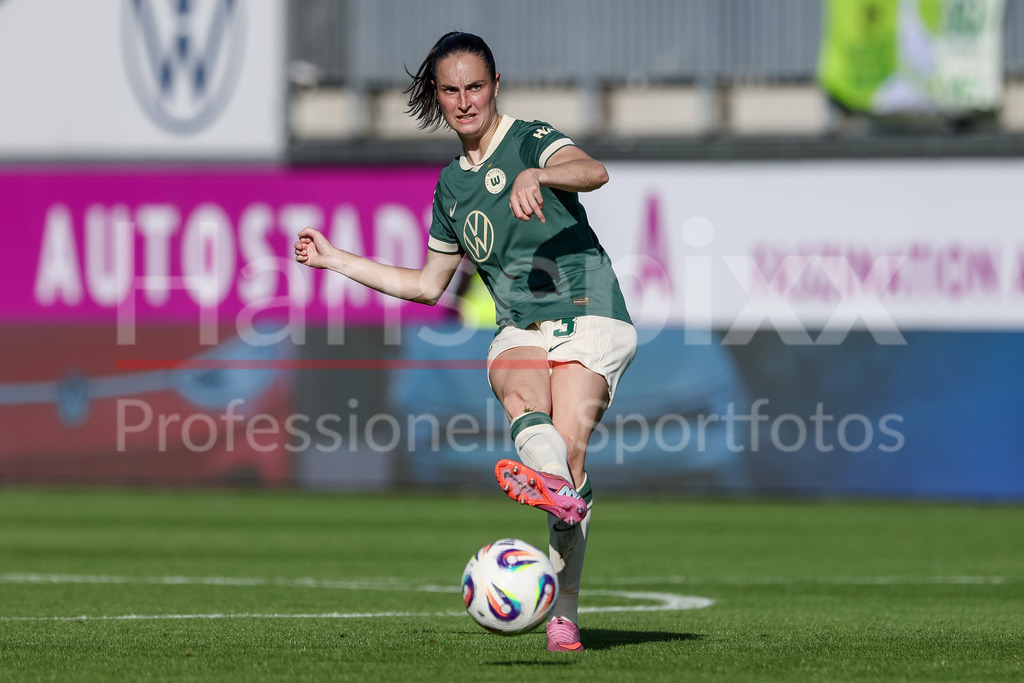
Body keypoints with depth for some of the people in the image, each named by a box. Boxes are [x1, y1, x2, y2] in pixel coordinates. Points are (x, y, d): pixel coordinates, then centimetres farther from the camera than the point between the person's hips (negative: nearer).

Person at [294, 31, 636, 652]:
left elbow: (595, 172, -23)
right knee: (519, 391, -33)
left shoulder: (531, 140, 1)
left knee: (569, 449, -23)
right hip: (520, 328, 4)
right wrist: (336, 261, 29)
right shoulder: (451, 185, 20)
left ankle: (564, 612, -19)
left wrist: (536, 176, -43)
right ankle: (562, 490, -66)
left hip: (589, 315, -4)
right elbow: (428, 285, 31)